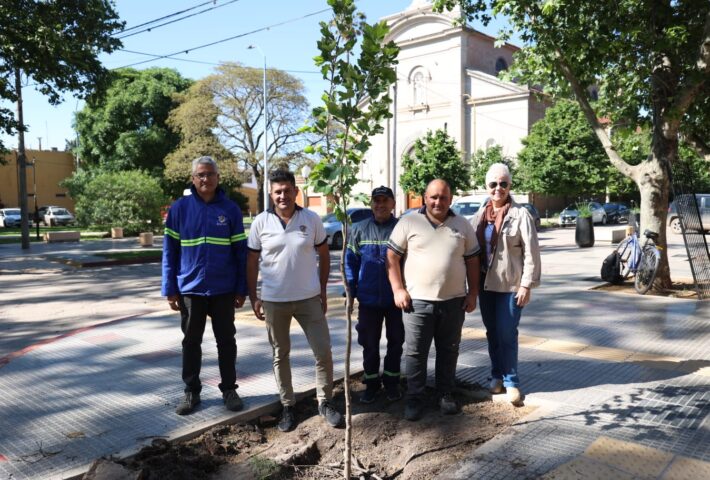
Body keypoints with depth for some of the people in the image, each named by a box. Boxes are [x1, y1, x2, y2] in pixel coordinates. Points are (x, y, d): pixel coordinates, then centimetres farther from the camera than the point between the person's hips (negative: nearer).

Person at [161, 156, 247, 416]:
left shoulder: (230, 209, -1)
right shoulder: (180, 208, -2)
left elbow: (241, 251, 0)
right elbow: (169, 251, 0)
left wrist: (241, 289, -3)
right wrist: (170, 289, -4)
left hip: (224, 289, 0)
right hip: (190, 288, 0)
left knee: (226, 340, 10)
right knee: (191, 342, 12)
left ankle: (229, 389, 25)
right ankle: (191, 391, 26)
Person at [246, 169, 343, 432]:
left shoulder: (312, 219, -3)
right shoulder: (261, 222, -4)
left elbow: (323, 254, 6)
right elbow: (251, 261, 2)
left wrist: (323, 290, 2)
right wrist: (253, 297, -1)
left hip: (309, 298, 0)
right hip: (274, 300, 0)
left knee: (323, 351, 3)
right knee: (280, 354, 12)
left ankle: (325, 402, 22)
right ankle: (287, 405, 28)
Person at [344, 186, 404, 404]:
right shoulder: (359, 229, 1)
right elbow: (350, 262, 3)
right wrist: (350, 293, -1)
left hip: (396, 298, -1)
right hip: (368, 298, 1)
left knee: (395, 342, 12)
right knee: (369, 343, 10)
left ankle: (391, 381, 29)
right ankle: (372, 382, 26)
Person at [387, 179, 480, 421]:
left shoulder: (462, 225, 7)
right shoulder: (409, 222, -2)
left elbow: (472, 260, 11)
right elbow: (392, 256, -1)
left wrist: (473, 293, 5)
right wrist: (398, 290, -8)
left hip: (454, 301, 3)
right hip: (417, 300, -2)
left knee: (449, 351, 13)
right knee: (415, 352, 4)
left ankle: (445, 394, 29)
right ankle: (414, 398, 17)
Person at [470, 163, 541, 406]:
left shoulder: (520, 215, -7)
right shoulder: (479, 215, 8)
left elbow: (531, 253, -9)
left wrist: (526, 285, -13)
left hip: (510, 285, -5)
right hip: (485, 284, 5)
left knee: (507, 334, -2)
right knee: (492, 333, 13)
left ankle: (511, 382, 12)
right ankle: (497, 376, 26)